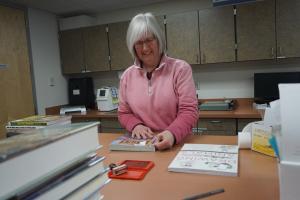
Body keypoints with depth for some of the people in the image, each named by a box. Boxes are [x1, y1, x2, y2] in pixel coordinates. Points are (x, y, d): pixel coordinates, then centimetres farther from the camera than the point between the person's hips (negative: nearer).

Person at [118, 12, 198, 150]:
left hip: (178, 143, -2)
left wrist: (172, 134, -24)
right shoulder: (127, 75, 6)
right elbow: (123, 113, 13)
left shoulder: (180, 68, -4)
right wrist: (136, 125, -7)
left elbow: (189, 111, -7)